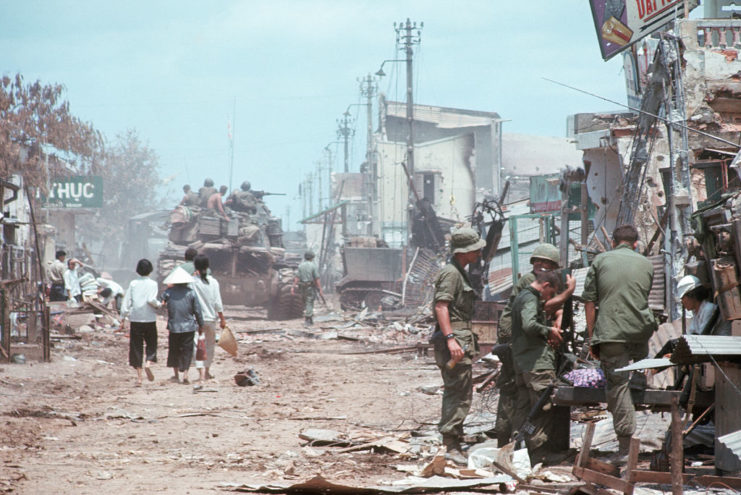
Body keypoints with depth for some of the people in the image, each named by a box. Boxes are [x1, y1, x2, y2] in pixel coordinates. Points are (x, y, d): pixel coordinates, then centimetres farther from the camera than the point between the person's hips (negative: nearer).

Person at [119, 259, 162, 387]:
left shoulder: (133, 284, 3)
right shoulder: (152, 284, -4)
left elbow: (126, 302, 1)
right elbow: (151, 300, -18)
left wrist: (123, 318, 6)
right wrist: (159, 305, 2)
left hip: (135, 320, 2)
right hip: (149, 319, -2)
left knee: (136, 347, 5)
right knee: (151, 344, 13)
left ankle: (139, 376, 0)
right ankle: (148, 363, -16)